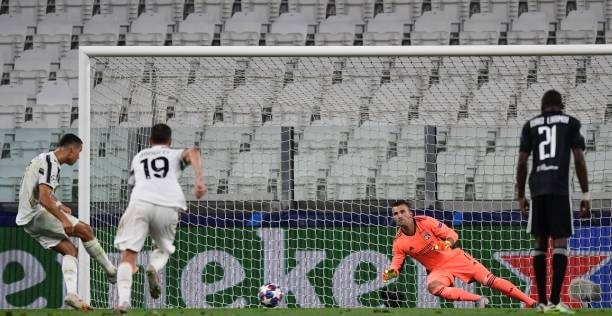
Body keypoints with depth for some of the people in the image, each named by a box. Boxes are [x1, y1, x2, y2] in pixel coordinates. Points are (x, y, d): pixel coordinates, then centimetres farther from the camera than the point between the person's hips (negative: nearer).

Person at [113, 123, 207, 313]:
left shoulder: (138, 157, 33)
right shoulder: (175, 155, 26)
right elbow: (193, 152, 3)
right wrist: (199, 179, -9)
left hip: (140, 203, 0)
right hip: (168, 207, 0)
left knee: (128, 255, -3)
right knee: (163, 249, 24)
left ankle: (124, 299, -25)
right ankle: (154, 268, -11)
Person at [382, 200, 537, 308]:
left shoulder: (426, 222, -15)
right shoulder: (399, 242, -10)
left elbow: (452, 235, -9)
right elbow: (396, 266, -4)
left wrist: (447, 243, -31)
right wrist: (391, 273, -27)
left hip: (454, 258, -1)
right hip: (437, 270, 1)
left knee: (490, 280, -9)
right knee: (433, 287, -34)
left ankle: (531, 302, -4)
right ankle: (478, 300, -32)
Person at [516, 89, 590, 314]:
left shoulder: (530, 125, 16)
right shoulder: (571, 123, 9)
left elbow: (522, 163, 10)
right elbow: (579, 160, 1)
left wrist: (521, 196, 17)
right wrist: (585, 195, 3)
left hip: (537, 189, 3)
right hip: (559, 188, -3)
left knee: (540, 242, 11)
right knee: (560, 242, -6)